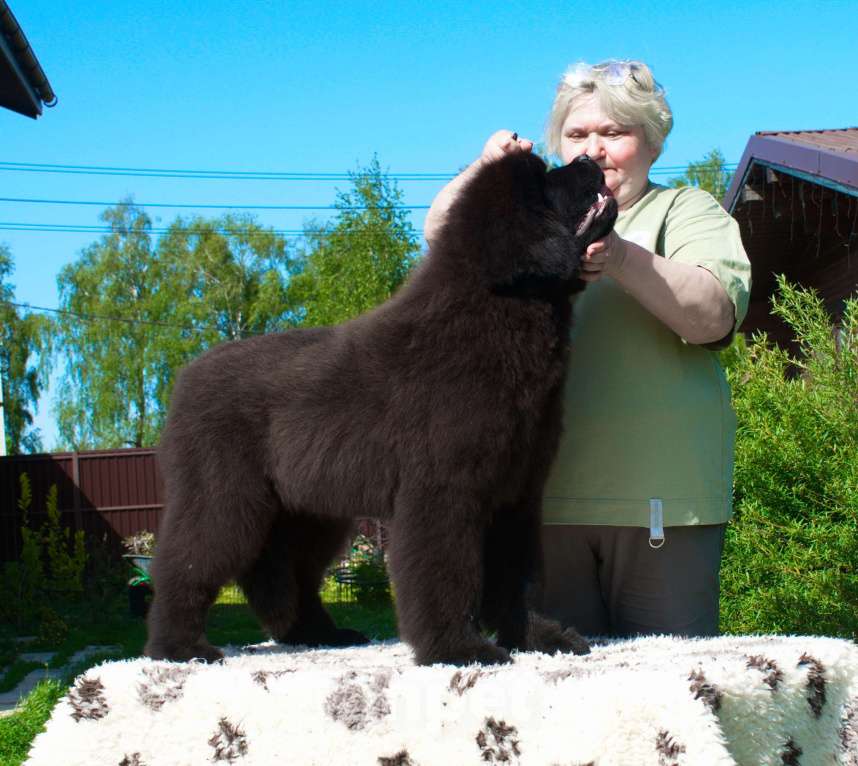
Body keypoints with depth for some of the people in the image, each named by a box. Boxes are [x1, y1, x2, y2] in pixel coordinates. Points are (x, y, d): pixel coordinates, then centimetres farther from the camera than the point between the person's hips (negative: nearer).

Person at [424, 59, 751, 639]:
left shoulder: (687, 210, 9)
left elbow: (714, 315, -8)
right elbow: (440, 238, 9)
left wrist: (621, 257, -23)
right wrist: (482, 171, -9)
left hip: (658, 497, -3)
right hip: (545, 497, 3)